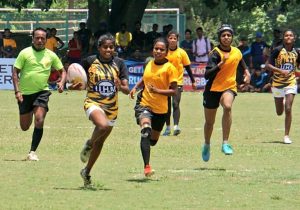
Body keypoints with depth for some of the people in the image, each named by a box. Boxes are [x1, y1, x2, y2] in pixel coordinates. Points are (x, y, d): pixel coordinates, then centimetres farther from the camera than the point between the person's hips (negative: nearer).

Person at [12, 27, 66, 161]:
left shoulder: (51, 55, 3)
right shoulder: (25, 53, -4)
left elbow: (62, 71, 13)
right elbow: (15, 72, -4)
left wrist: (62, 83, -7)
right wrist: (17, 91, -13)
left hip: (42, 92, 0)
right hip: (25, 93, 0)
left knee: (39, 121, -20)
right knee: (24, 127, 7)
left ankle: (32, 152, -12)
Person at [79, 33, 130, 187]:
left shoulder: (119, 64, 2)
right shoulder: (89, 62, -4)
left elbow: (127, 90, 0)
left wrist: (120, 87, -23)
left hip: (111, 107, 4)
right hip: (93, 103, -4)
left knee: (100, 142, 13)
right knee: (103, 126, -35)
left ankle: (87, 172, 32)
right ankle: (89, 144, -3)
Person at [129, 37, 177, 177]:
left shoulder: (170, 68, -10)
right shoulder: (150, 64, 3)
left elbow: (173, 91, -13)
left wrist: (157, 90, -27)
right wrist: (136, 87, 5)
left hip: (161, 109, -1)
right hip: (144, 104, 1)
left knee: (153, 140, 16)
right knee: (146, 129, -28)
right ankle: (146, 166, -33)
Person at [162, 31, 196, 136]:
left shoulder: (182, 53, -2)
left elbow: (187, 67, 4)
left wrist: (193, 81, 4)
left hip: (177, 82, -2)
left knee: (175, 104, -13)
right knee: (167, 106, 6)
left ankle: (176, 126, -20)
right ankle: (168, 127, 13)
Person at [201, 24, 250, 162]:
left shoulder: (236, 52, -1)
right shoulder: (215, 54, -18)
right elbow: (207, 75, -30)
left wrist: (247, 72, 11)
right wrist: (221, 63, -41)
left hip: (229, 87, 2)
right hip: (213, 89, -2)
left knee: (227, 106, -33)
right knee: (209, 121, 13)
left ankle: (225, 143, -30)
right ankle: (207, 145, 43)